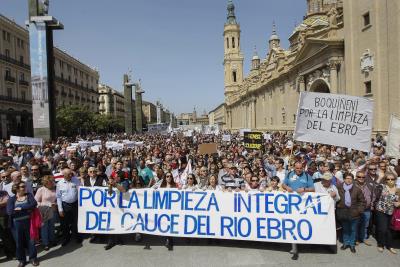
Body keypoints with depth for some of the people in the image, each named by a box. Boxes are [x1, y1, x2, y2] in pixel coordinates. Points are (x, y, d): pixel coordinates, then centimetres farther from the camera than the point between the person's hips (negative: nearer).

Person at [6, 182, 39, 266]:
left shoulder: (29, 195, 1)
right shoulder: (11, 199, -2)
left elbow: (34, 204, -15)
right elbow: (9, 212, -16)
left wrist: (21, 208, -18)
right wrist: (26, 209, -16)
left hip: (28, 222, 0)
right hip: (16, 224, 0)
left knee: (30, 240, 9)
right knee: (19, 242, 11)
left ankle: (33, 258, 25)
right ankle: (21, 260, 28)